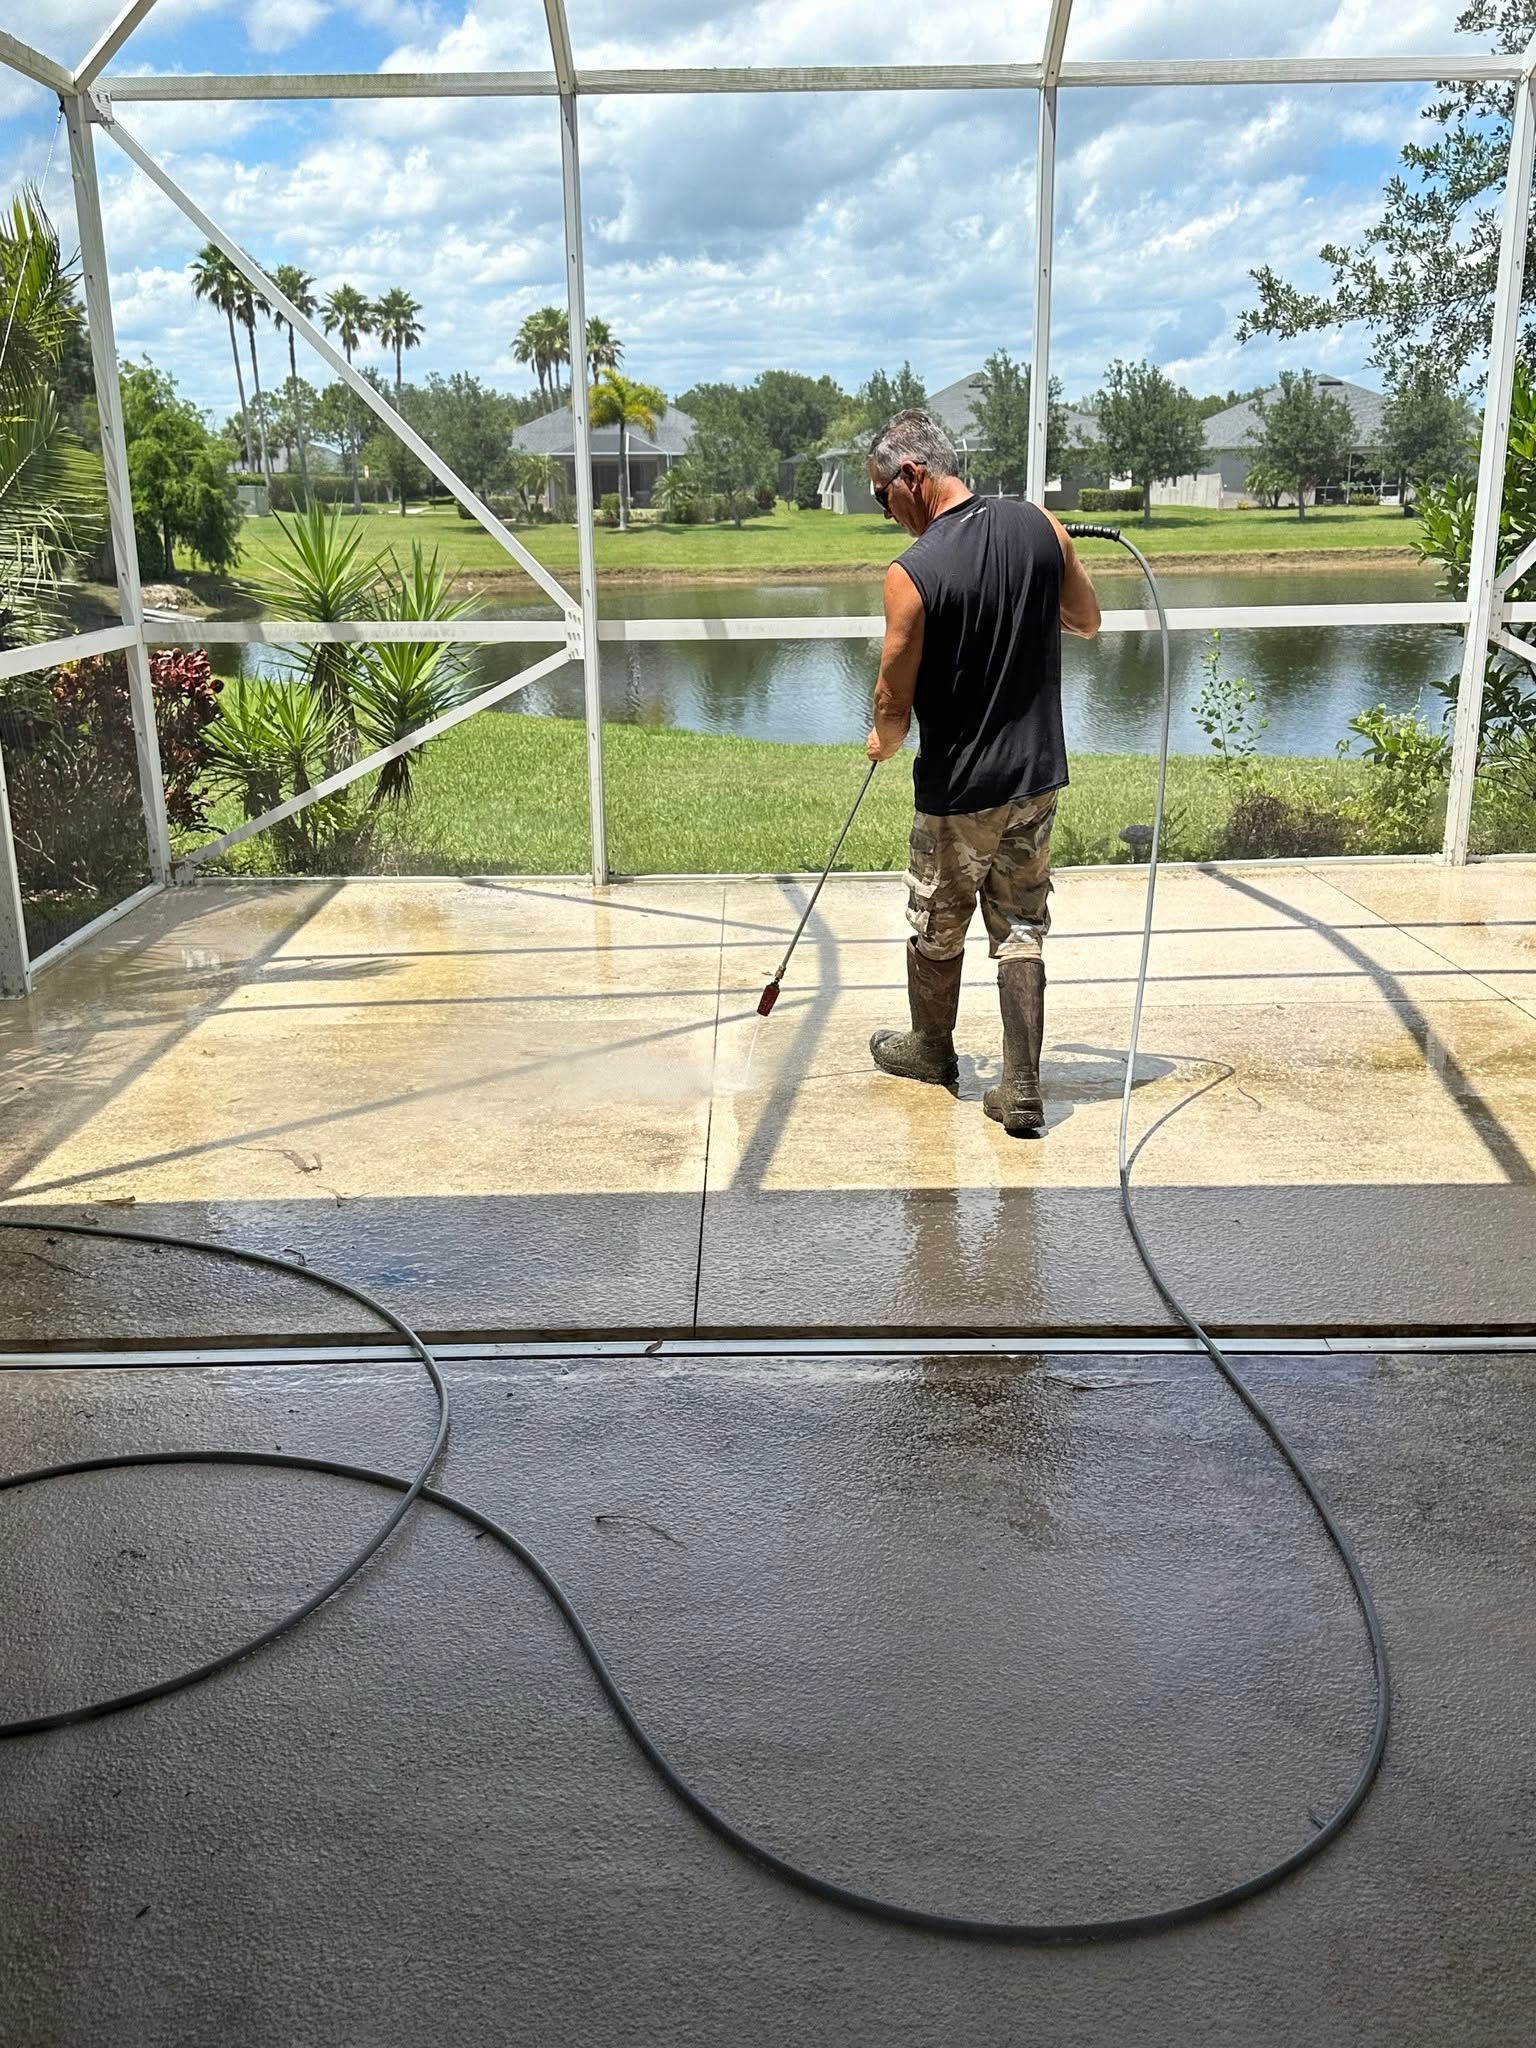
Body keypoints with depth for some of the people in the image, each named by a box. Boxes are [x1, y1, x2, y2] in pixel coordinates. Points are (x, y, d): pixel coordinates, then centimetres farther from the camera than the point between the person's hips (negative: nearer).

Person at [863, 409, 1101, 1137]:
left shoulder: (912, 573, -20)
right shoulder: (1039, 526, -4)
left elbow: (894, 705, -12)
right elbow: (1087, 621, 12)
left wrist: (882, 741, 9)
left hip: (958, 788, -5)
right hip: (1039, 775, 5)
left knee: (937, 927, 17)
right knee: (1021, 929, 11)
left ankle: (931, 1050, 39)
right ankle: (1021, 1091, 10)